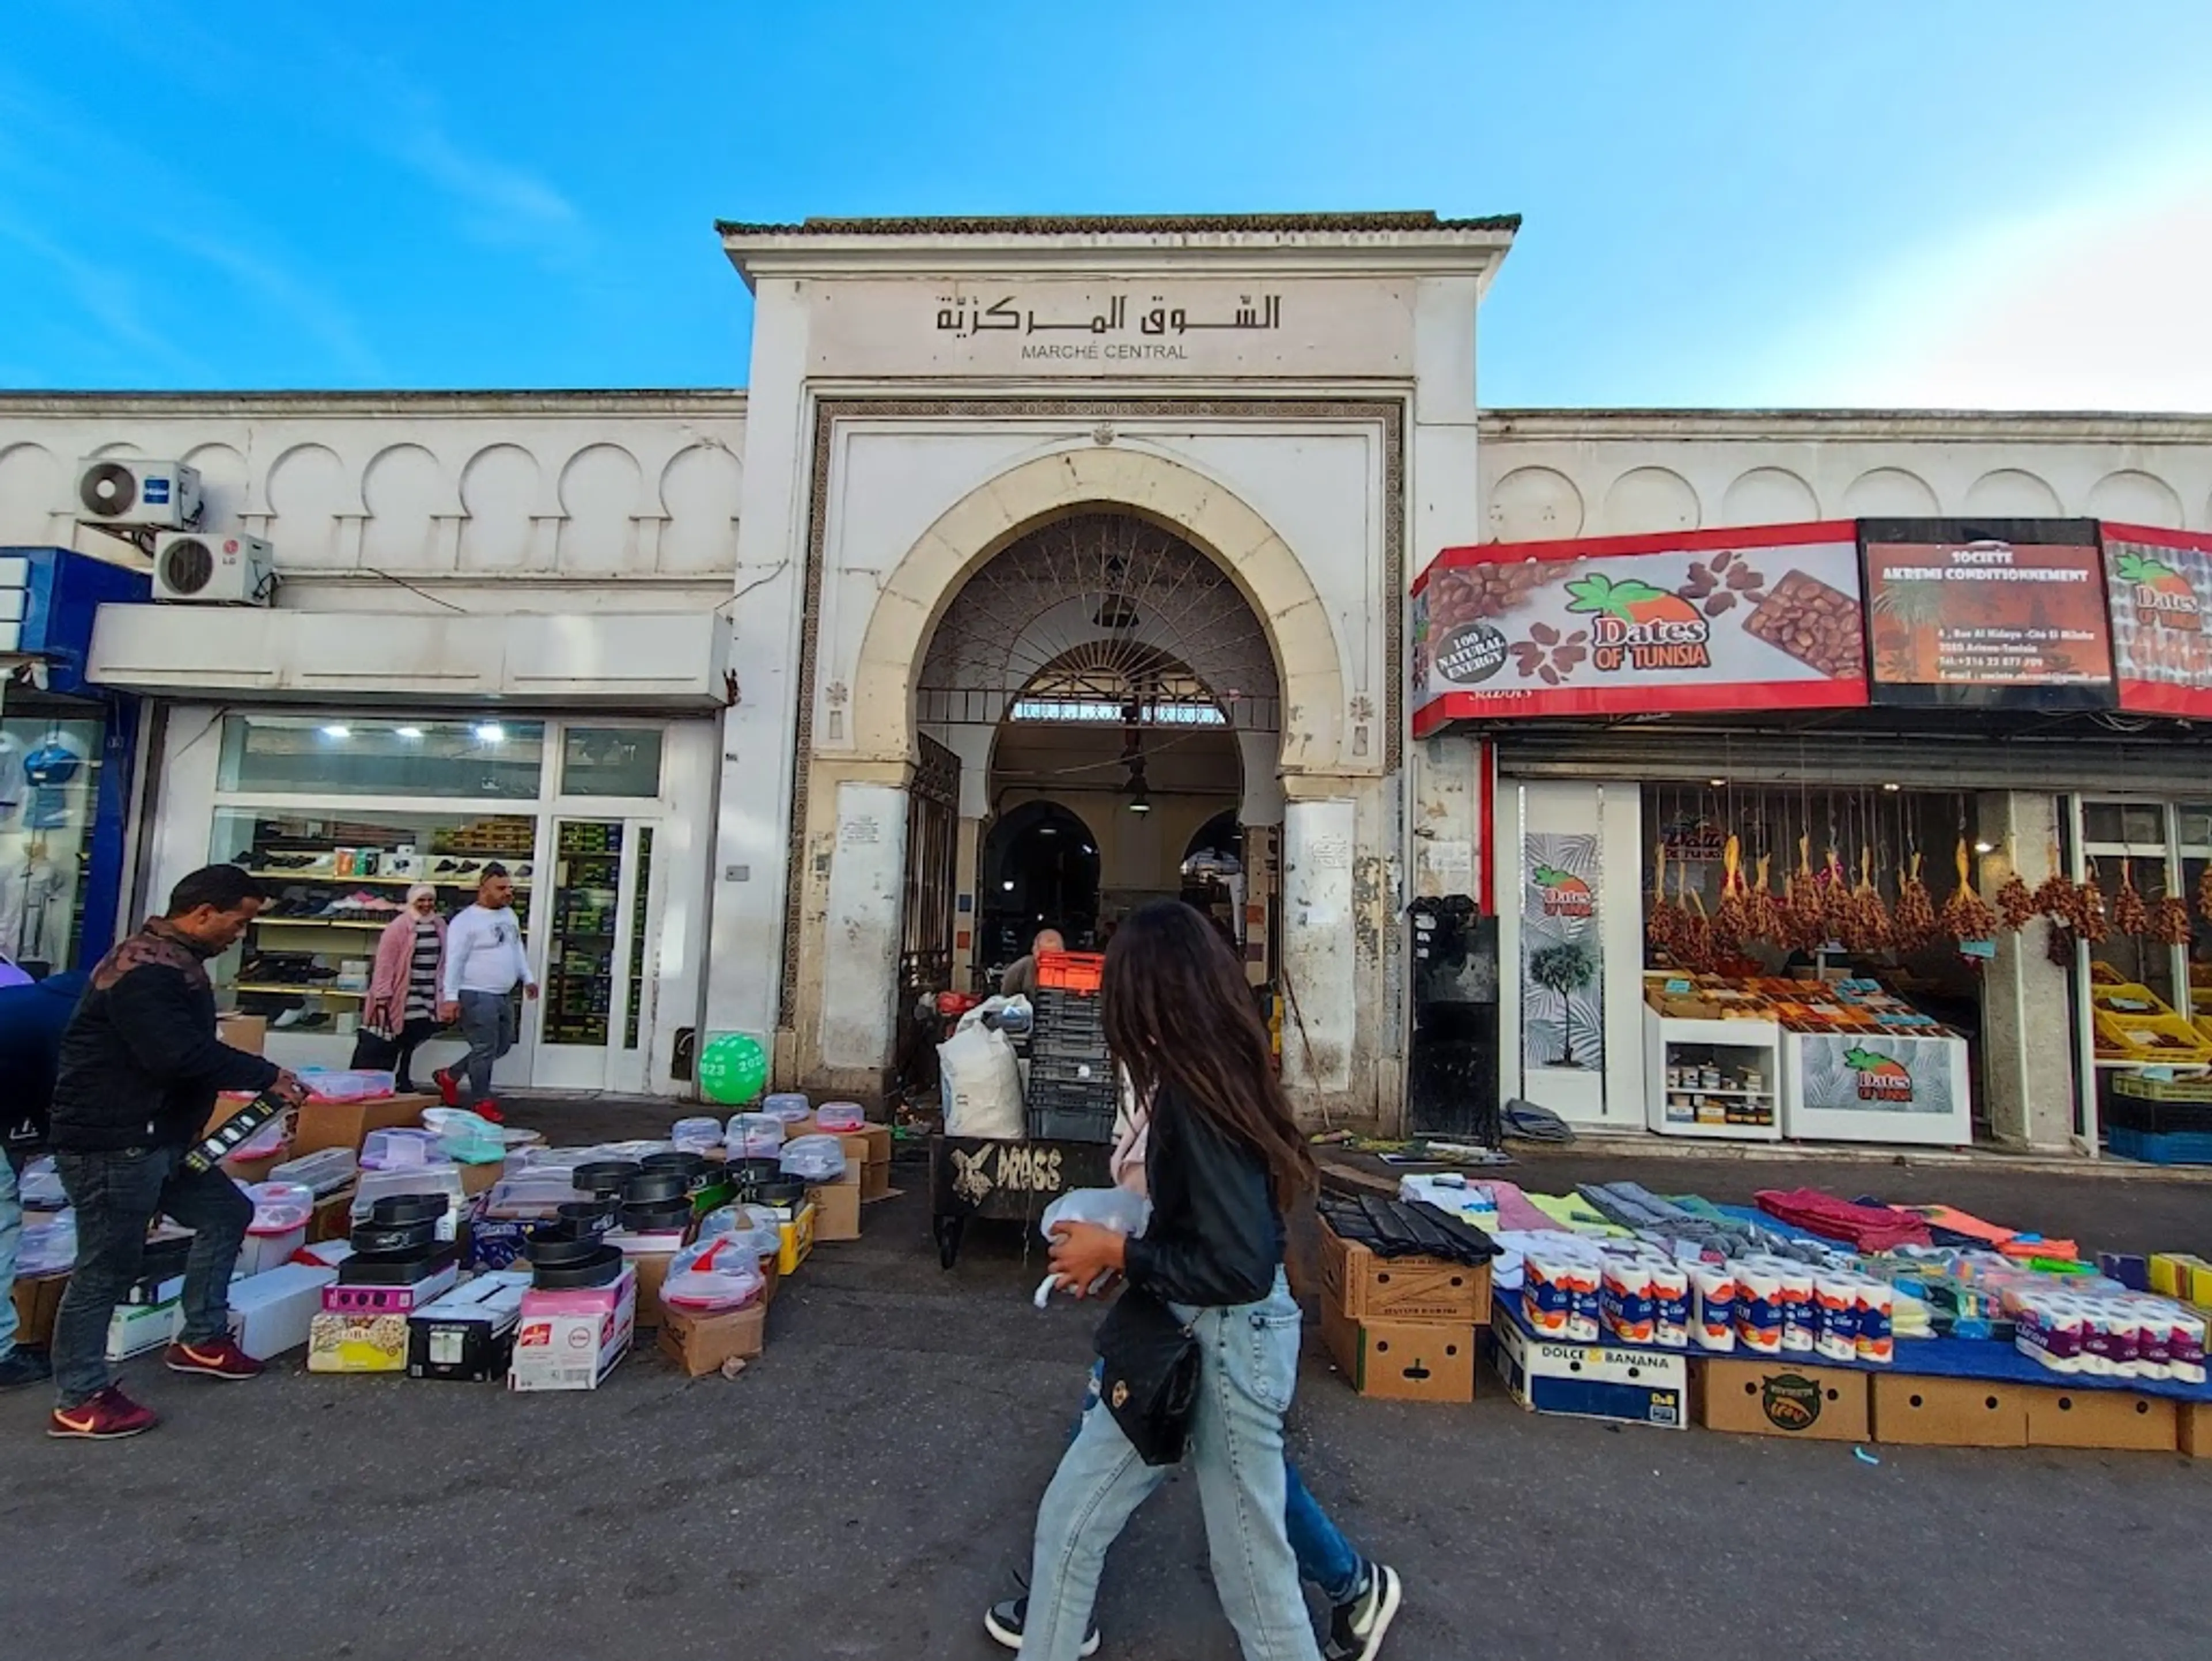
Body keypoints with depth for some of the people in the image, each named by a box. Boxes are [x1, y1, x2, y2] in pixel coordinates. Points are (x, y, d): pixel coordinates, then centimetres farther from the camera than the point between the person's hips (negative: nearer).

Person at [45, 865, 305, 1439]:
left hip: (155, 1140, 10)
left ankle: (200, 1341, 28)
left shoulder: (173, 962, 11)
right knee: (107, 1267, 2)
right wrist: (267, 1075, -18)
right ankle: (78, 1401, 18)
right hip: (111, 1147, -10)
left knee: (227, 1211, 16)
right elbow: (182, 1054, -29)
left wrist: (256, 1079, 7)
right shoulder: (144, 968, -23)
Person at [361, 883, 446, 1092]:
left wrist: (443, 994, 13)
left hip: (426, 1002, 5)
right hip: (400, 998, -5)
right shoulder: (398, 927, -10)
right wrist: (382, 995, -15)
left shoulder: (440, 926, 8)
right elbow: (385, 963, -12)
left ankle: (401, 1080, 24)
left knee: (410, 1043, 12)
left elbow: (443, 962, 14)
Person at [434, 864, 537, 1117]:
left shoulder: (509, 914, 13)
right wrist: (451, 997, -19)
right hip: (477, 996, -8)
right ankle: (482, 1101, 12)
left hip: (505, 995, 8)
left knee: (503, 1045, 15)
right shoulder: (465, 921, -11)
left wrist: (527, 978, 19)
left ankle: (449, 1076, 31)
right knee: (485, 1049, -3)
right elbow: (454, 961, -15)